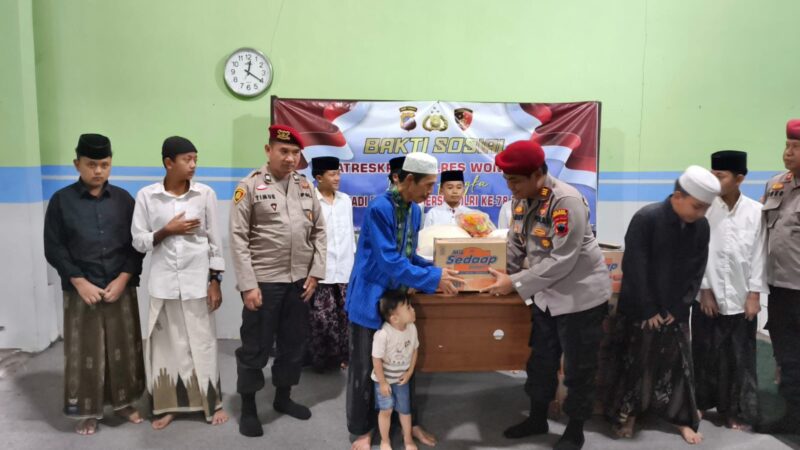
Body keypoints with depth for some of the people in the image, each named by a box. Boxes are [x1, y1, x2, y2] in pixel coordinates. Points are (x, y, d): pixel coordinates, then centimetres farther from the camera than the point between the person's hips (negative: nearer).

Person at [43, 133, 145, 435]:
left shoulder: (123, 199, 4)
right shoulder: (61, 200, -1)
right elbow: (54, 248, -2)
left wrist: (123, 278, -8)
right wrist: (80, 282, -10)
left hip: (121, 288, 2)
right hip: (80, 290, -1)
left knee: (124, 348, 9)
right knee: (84, 352, 6)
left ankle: (124, 402, 26)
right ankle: (87, 412, 21)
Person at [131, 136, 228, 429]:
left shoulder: (205, 194, -2)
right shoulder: (146, 196, -2)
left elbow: (215, 241, 0)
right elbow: (138, 242, 1)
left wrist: (215, 281, -1)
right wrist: (167, 231, -14)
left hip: (197, 280, 0)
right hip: (164, 282, 1)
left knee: (202, 342, 7)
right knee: (167, 344, 8)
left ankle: (212, 403, 22)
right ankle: (168, 405, 25)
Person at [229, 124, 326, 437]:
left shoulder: (306, 187, 8)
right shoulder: (250, 186, -5)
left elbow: (319, 231, 11)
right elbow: (238, 238, -9)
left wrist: (315, 273, 3)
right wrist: (248, 285, -13)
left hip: (299, 281, 5)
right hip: (264, 282, -4)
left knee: (294, 343, 15)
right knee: (256, 346, 6)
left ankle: (283, 397, 34)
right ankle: (248, 408, 24)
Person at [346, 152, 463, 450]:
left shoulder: (414, 210, 3)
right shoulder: (379, 208, -22)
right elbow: (390, 261, -26)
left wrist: (437, 271, -3)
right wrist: (433, 279, -22)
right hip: (371, 299, -7)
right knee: (365, 368, 7)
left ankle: (410, 422, 33)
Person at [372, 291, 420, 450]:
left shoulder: (412, 328, -15)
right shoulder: (383, 334, -33)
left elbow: (414, 350, 1)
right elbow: (377, 360, -23)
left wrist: (409, 372, -3)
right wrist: (382, 383, -16)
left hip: (402, 378, 4)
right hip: (384, 379, -4)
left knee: (405, 410, 15)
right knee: (386, 410, 8)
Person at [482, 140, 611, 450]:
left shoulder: (566, 201, -26)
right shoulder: (521, 199, -1)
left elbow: (562, 261, -28)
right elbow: (516, 243, 7)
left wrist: (515, 284, -24)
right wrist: (503, 278, -6)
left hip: (580, 295, -7)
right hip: (546, 295, 8)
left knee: (578, 368, 7)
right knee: (541, 361, 20)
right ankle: (537, 418, 40)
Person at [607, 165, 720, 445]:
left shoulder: (701, 226, -4)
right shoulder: (646, 219, -19)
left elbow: (697, 272, 2)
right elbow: (635, 268, -18)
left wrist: (678, 308, -4)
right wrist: (648, 310, -15)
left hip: (675, 311, 4)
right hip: (640, 309, -4)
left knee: (678, 364, 12)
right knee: (634, 362, 7)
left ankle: (682, 418, 28)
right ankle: (628, 414, 25)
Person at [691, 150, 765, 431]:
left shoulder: (755, 211, -4)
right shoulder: (706, 209, -6)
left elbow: (758, 255, -2)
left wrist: (754, 295, -4)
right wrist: (705, 290, -4)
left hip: (741, 298, 0)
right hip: (708, 296, 0)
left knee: (740, 357, 8)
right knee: (705, 354, 11)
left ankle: (738, 411, 22)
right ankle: (701, 402, 28)